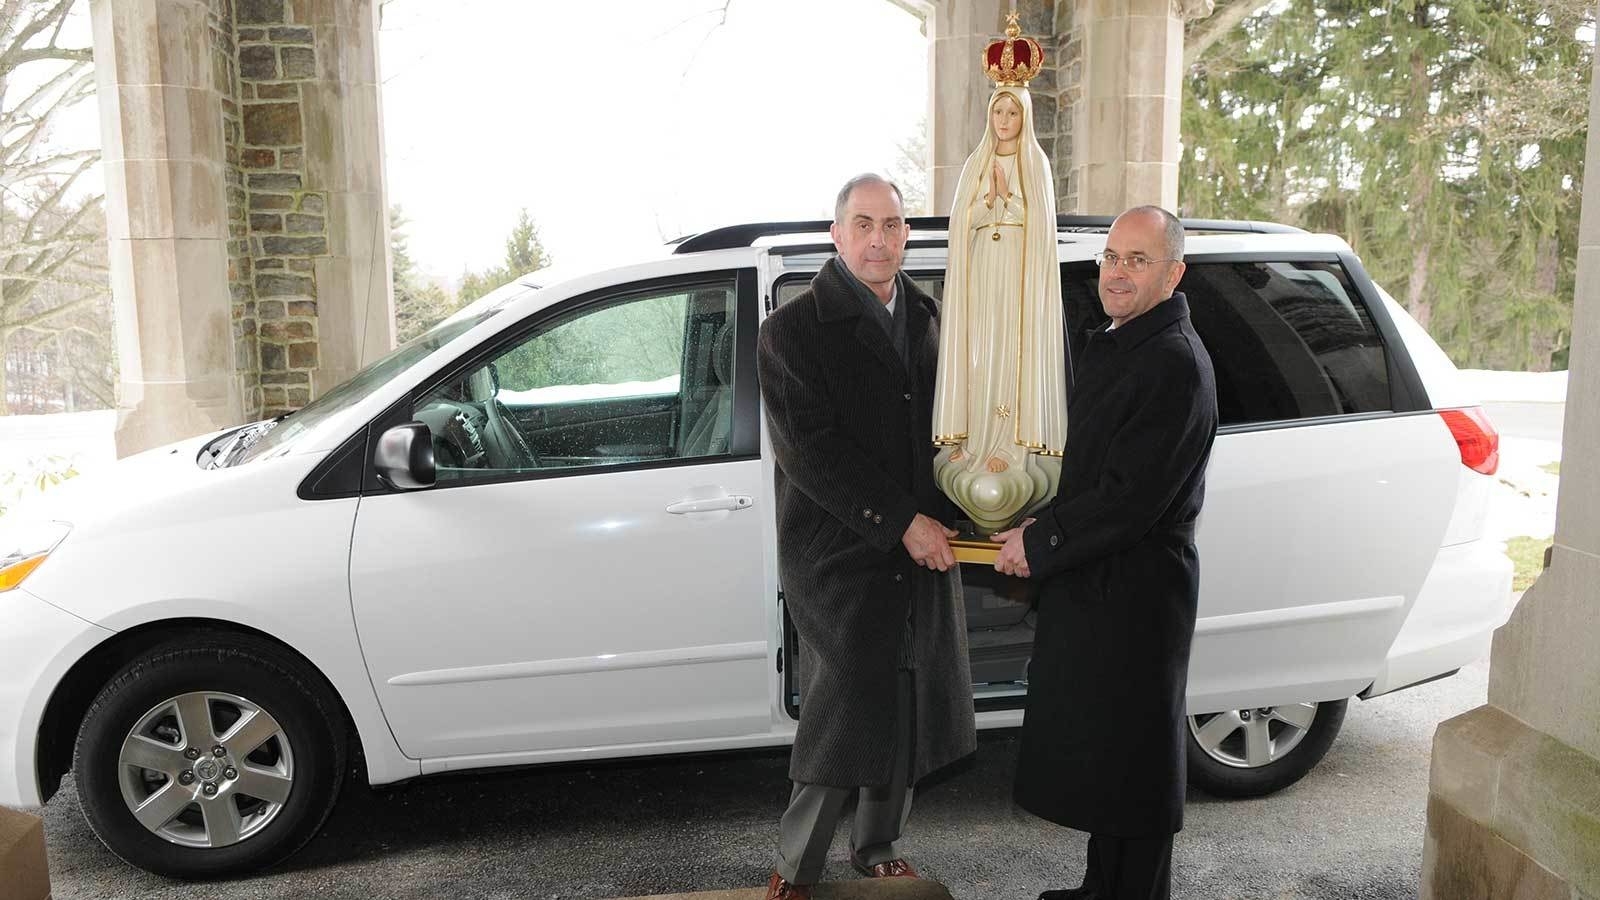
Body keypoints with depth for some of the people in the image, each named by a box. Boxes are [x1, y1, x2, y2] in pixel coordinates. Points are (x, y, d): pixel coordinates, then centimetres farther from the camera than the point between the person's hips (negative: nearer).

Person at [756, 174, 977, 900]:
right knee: (843, 717, -1)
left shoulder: (926, 319, 11)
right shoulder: (794, 330, -7)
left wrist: (939, 518, 1)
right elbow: (809, 452, -15)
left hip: (922, 554, 6)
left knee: (905, 714, 12)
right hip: (840, 558, -5)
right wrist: (901, 522, -17)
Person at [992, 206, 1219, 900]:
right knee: (1099, 756, 21)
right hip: (1090, 587, 10)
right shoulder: (1109, 344, 12)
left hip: (1134, 599, -10)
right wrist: (1044, 527, 4)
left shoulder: (1175, 364, -19)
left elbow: (1133, 498, -24)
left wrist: (1039, 545, -14)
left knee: (1129, 763, 5)